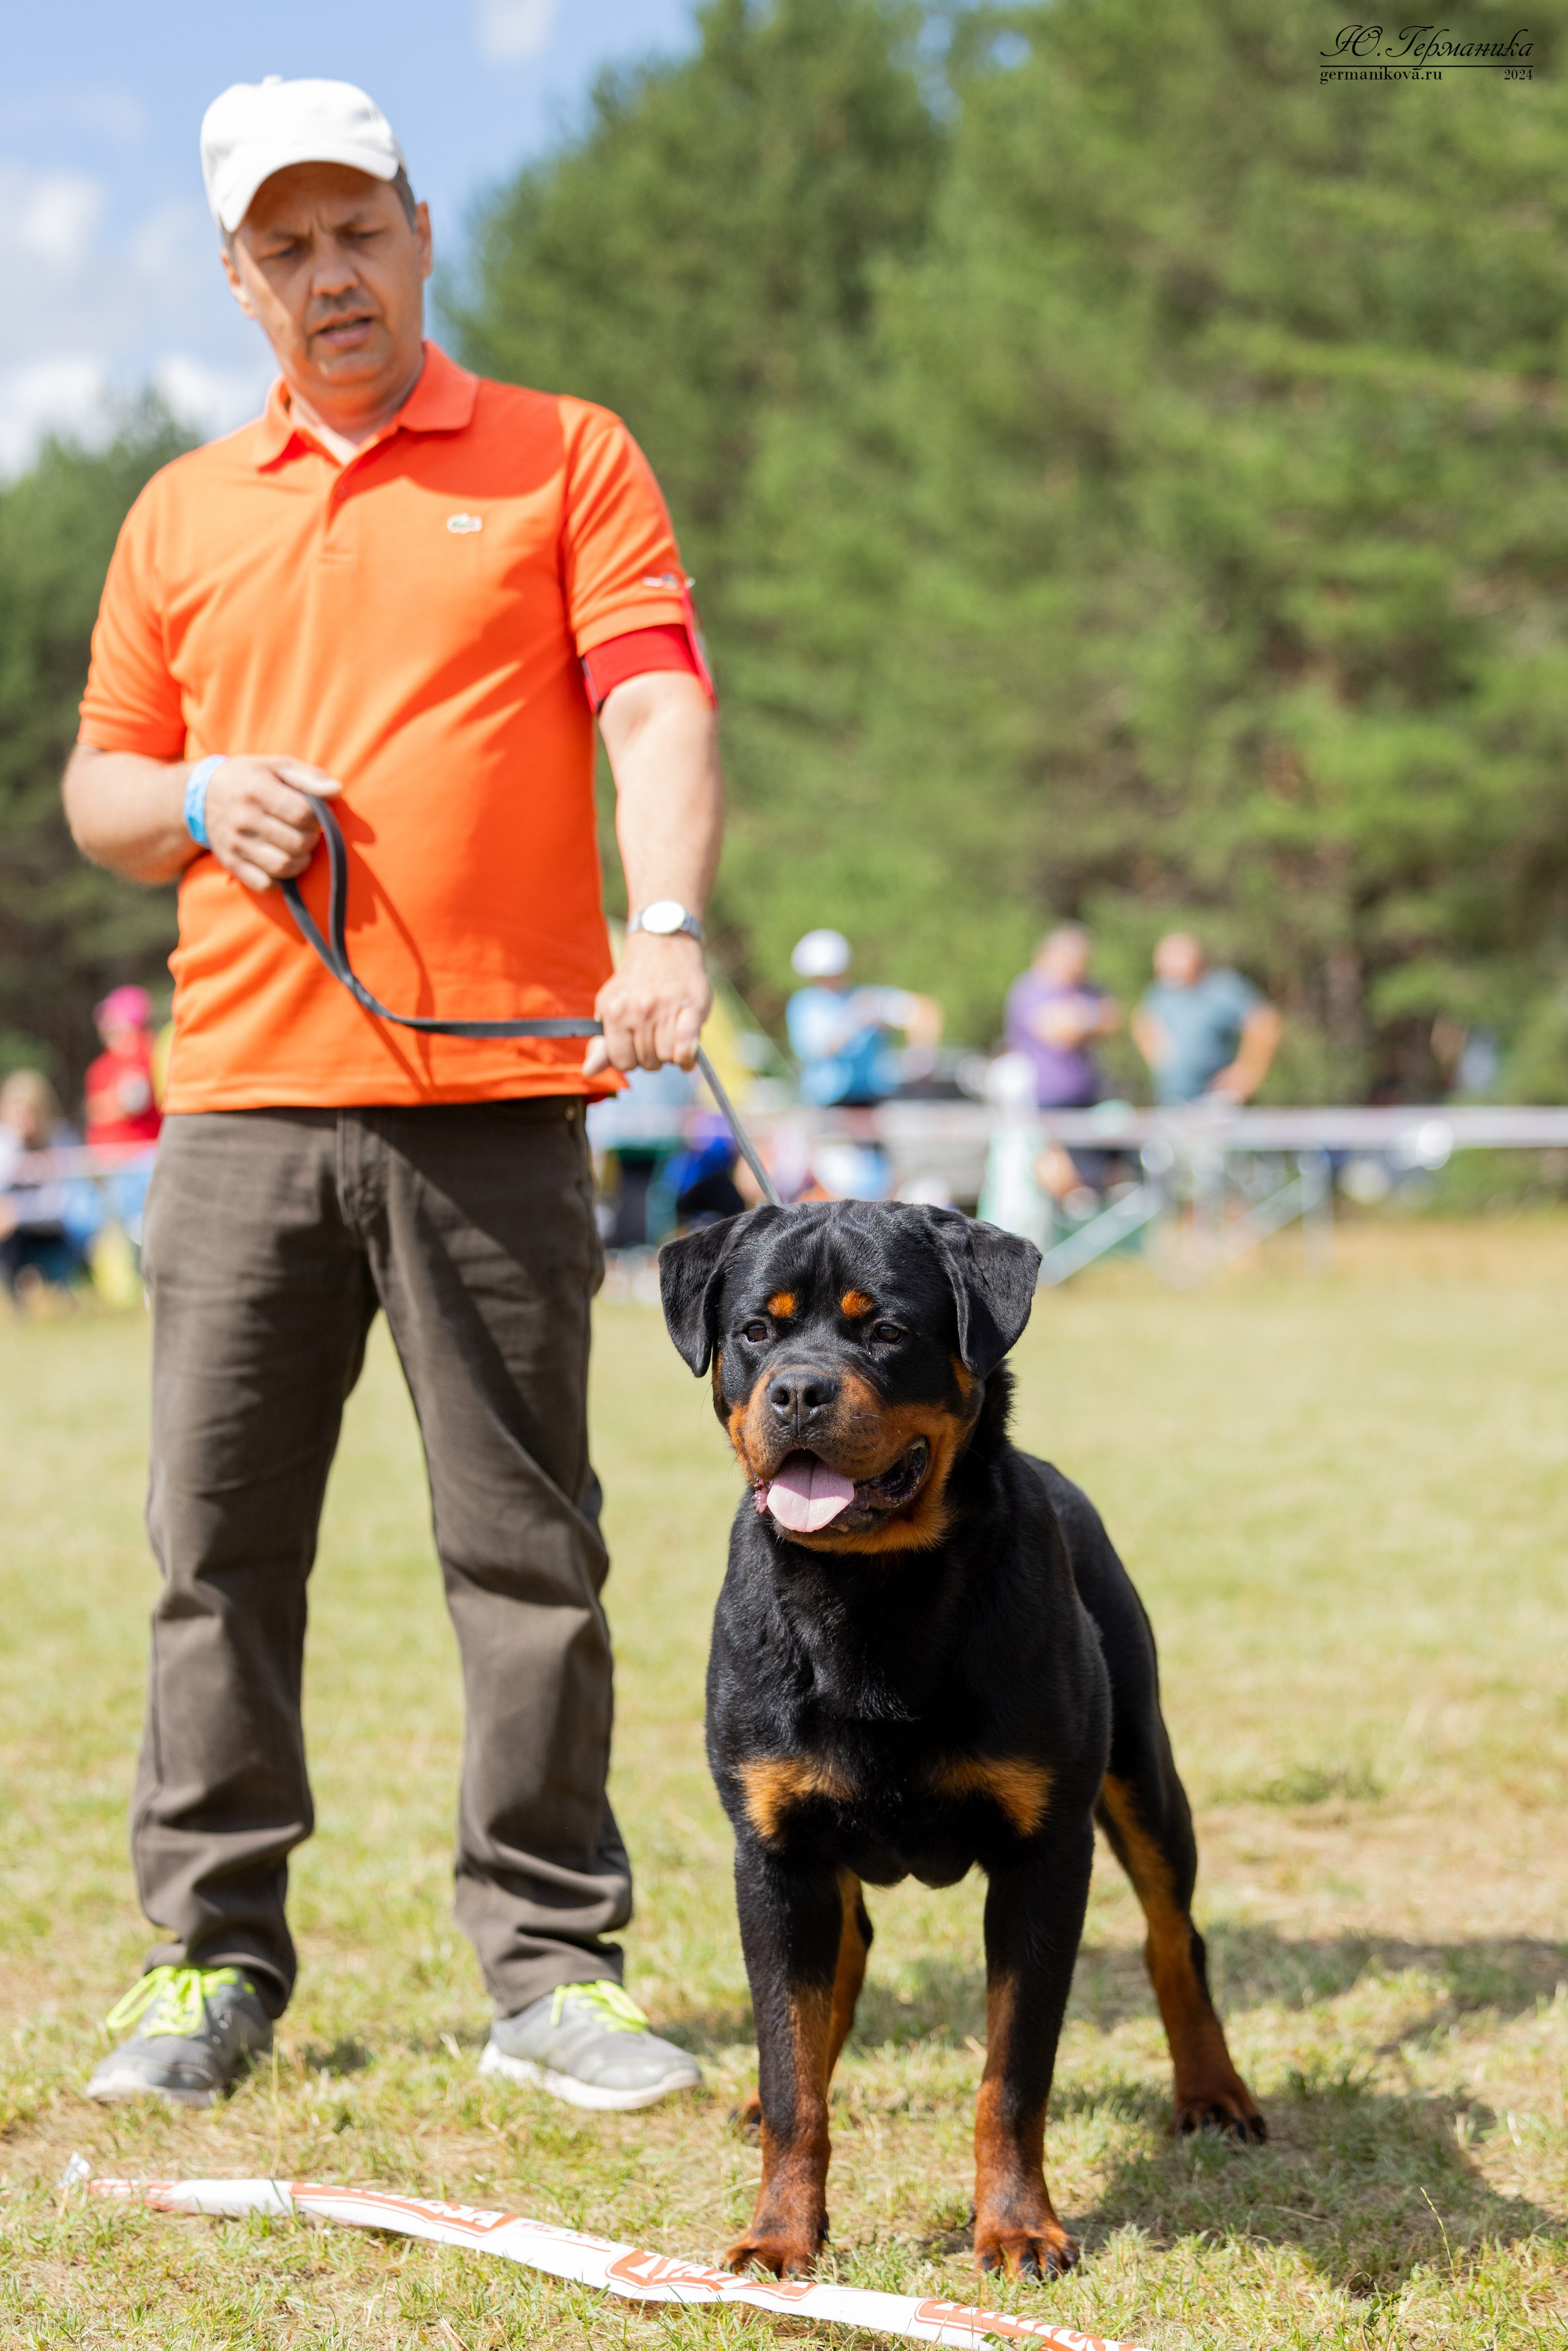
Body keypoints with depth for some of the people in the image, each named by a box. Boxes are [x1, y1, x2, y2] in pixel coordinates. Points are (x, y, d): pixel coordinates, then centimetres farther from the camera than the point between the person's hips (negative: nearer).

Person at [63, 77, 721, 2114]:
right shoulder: (183, 514, 17)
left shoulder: (568, 460, 8)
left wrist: (665, 927, -23)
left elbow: (658, 710, -6)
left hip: (497, 1097, -3)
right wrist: (197, 799, -1)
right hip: (244, 1092, 3)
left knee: (528, 1548, 0)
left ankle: (552, 1963, 8)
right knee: (220, 1545, 3)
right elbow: (98, 794, 22)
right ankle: (213, 1958, 14)